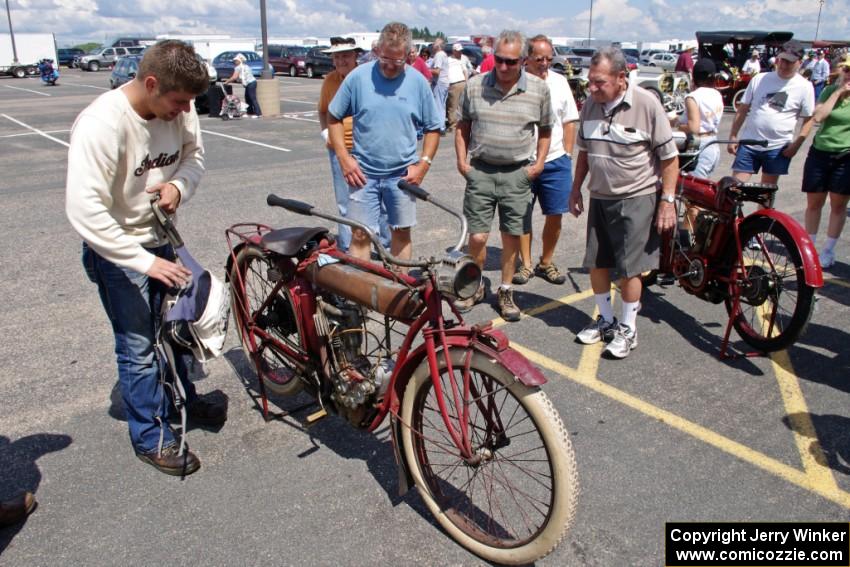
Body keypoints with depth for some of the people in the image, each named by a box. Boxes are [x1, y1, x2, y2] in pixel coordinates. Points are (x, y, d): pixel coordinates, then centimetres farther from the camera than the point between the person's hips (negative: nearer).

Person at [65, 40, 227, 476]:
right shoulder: (101, 124, -29)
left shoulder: (178, 107, -11)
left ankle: (184, 399, 42)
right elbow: (84, 210, -31)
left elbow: (194, 153, 5)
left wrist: (179, 185, -18)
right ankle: (149, 437, 20)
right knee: (138, 346, 1)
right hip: (116, 250, -6)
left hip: (160, 237, 6)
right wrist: (144, 261, -31)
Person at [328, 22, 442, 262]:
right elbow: (333, 118, 2)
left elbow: (433, 128, 5)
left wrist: (423, 164, -5)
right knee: (360, 235, 1)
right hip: (363, 173, -1)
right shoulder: (358, 77, -6)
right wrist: (344, 158, -7)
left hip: (402, 174, 1)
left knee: (401, 233, 12)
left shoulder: (418, 82, -2)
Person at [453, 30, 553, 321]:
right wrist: (461, 160, 1)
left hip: (518, 174, 0)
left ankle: (505, 292, 24)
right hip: (480, 170, 0)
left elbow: (545, 130, 11)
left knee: (512, 237, 7)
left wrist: (539, 163, 0)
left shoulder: (539, 89, 0)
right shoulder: (475, 85, 0)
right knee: (477, 237, 0)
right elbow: (463, 126, 10)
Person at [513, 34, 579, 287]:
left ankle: (546, 262, 22)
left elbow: (569, 122, 11)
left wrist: (567, 155, 5)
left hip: (556, 162, 3)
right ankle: (526, 264, 21)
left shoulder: (559, 83, 7)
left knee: (555, 215, 5)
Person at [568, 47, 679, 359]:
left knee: (629, 269, -1)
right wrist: (576, 190, 14)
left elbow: (669, 157, -9)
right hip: (599, 198, 6)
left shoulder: (647, 104, -14)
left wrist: (667, 200, -12)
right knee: (596, 264, 11)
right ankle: (606, 320, 31)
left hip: (636, 199, -5)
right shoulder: (591, 104, 2)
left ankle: (628, 329, 17)